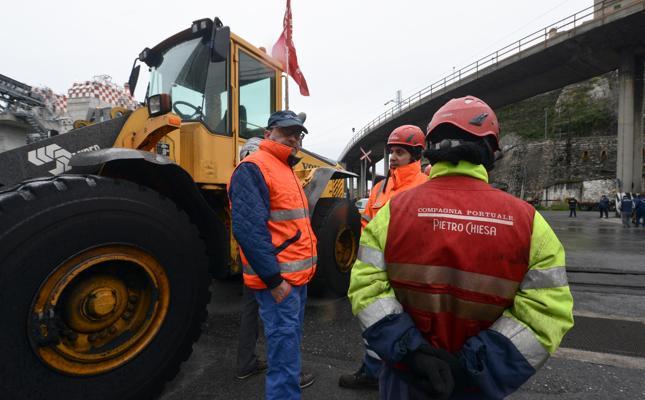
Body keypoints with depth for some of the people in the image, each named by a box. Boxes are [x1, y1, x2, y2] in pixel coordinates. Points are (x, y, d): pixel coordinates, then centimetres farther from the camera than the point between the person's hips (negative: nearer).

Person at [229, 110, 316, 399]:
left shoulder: (286, 170, 16)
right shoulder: (252, 169, -16)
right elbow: (249, 230, -25)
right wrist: (273, 279, -23)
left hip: (297, 274, 10)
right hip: (278, 279, -10)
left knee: (290, 335, 24)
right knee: (284, 339, -2)